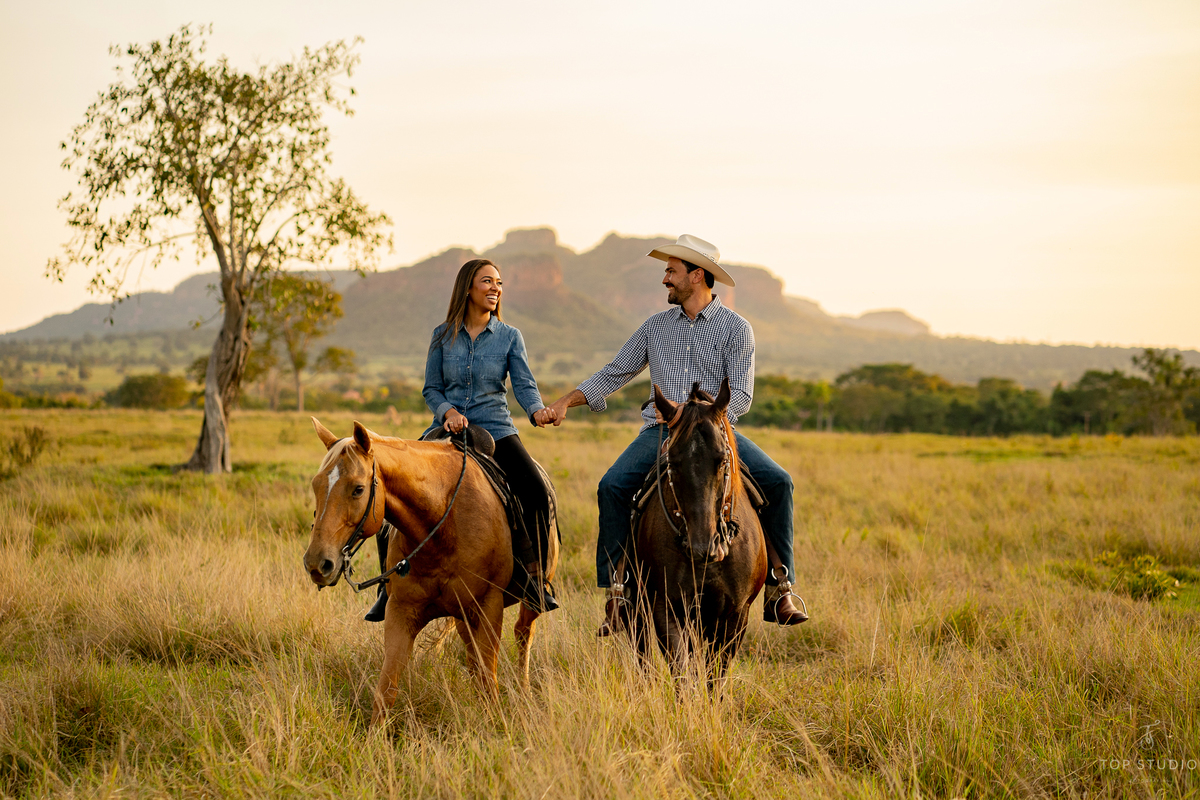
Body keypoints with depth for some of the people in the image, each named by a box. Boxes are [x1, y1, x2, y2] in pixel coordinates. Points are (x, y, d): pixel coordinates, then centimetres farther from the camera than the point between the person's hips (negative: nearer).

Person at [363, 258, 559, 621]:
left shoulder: (510, 337, 3)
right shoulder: (443, 336, 5)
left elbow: (525, 384, -6)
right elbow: (431, 389, 7)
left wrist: (537, 410, -28)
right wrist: (448, 411, -15)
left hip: (495, 431, -1)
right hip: (446, 430, 1)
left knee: (535, 492, -24)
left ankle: (534, 579, -7)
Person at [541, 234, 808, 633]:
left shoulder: (736, 328, 3)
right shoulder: (656, 326, 15)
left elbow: (740, 396, -4)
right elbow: (613, 374, 18)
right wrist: (566, 401, 6)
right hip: (661, 431, 2)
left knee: (777, 481, -23)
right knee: (613, 486, -24)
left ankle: (779, 589, -14)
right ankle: (616, 590, -17)